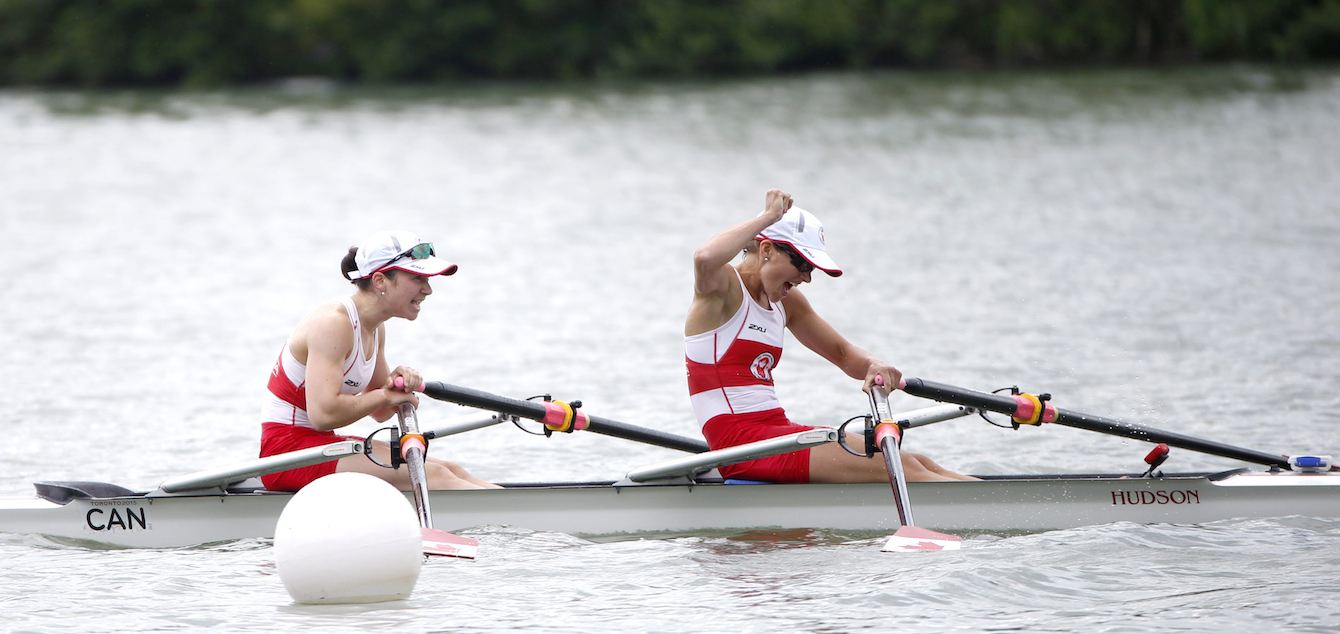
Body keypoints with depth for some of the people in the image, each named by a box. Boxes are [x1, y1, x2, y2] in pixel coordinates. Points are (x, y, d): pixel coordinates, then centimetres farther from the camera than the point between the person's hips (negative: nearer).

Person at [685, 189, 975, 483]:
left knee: (918, 465, -5)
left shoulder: (787, 302, 17)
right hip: (740, 437, -9)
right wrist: (768, 217, -20)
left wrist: (873, 366, -2)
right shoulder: (725, 286, -7)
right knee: (899, 469, -21)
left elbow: (842, 353, 23)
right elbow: (705, 259, -32)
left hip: (777, 431, 9)